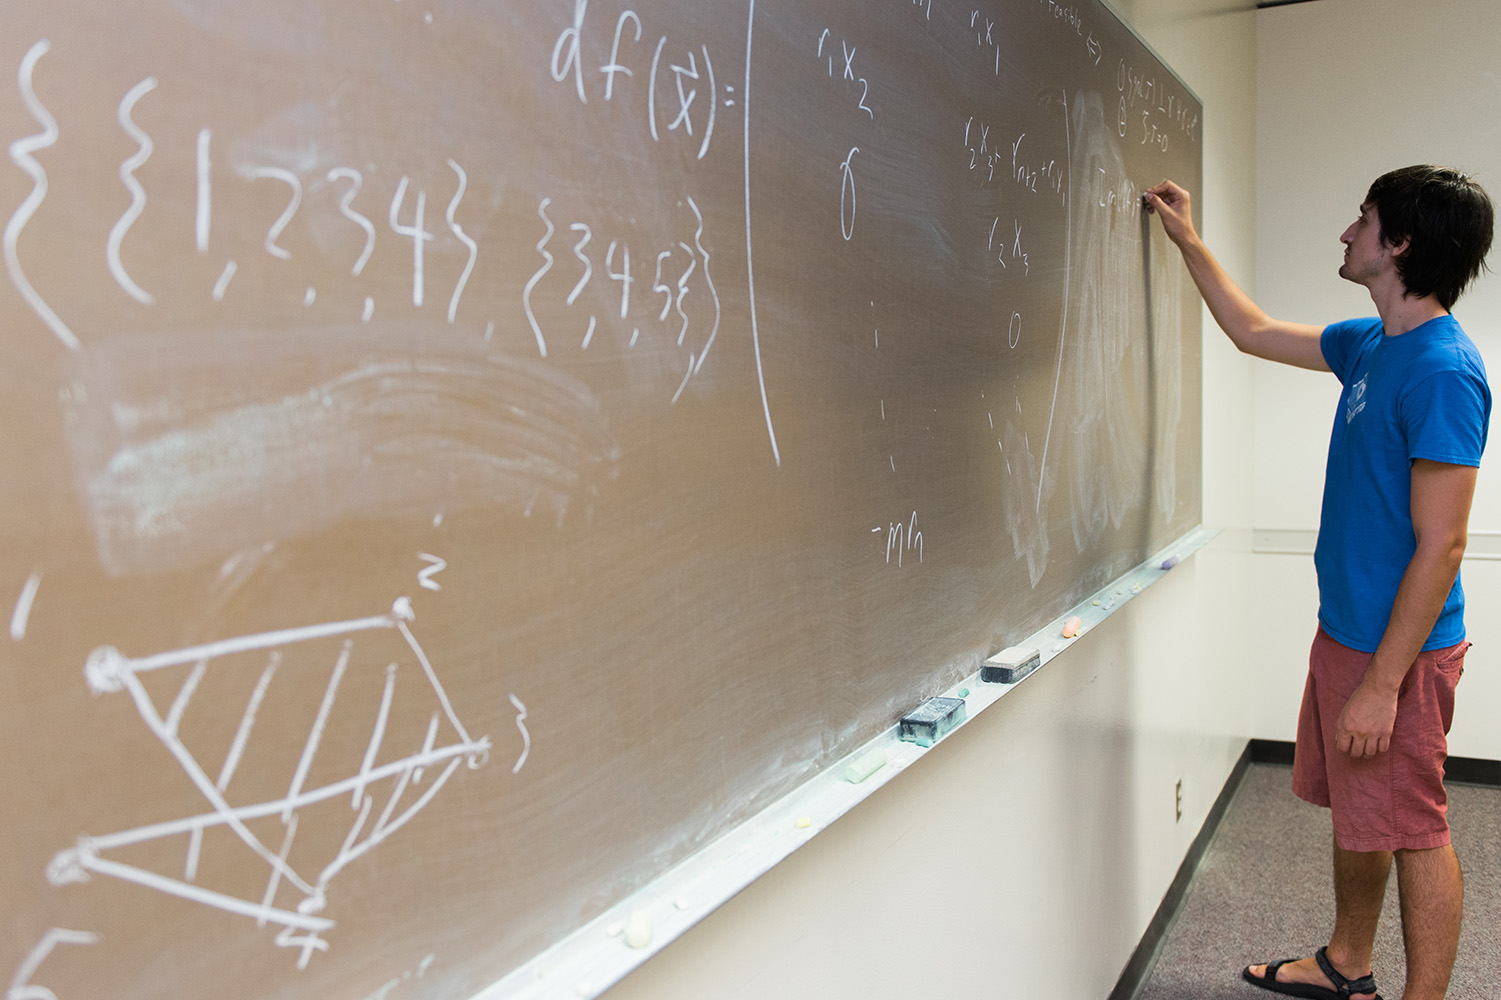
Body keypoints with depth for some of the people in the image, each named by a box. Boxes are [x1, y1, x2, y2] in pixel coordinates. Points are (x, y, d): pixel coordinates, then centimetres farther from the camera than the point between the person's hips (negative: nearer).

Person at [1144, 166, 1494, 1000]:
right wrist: (1189, 240, 27)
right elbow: (1254, 331, 24)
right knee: (1356, 812, 21)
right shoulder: (1370, 345, 6)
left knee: (1412, 831, 5)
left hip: (1399, 650, -9)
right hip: (1346, 629, 9)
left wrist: (1383, 683, -22)